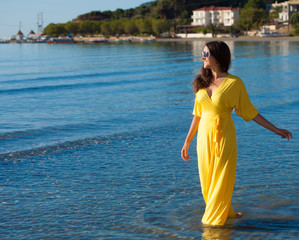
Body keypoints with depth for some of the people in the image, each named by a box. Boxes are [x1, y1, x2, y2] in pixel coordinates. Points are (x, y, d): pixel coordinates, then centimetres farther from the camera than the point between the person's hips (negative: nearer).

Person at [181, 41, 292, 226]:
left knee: (221, 179, 3)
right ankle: (226, 212, 33)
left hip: (224, 136, -4)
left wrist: (275, 130, -3)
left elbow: (249, 111, -2)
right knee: (207, 180, 10)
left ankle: (215, 218, 20)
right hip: (204, 135, 5)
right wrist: (187, 141, 12)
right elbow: (198, 114, 10)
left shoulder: (234, 83, -9)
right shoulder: (202, 82, 4)